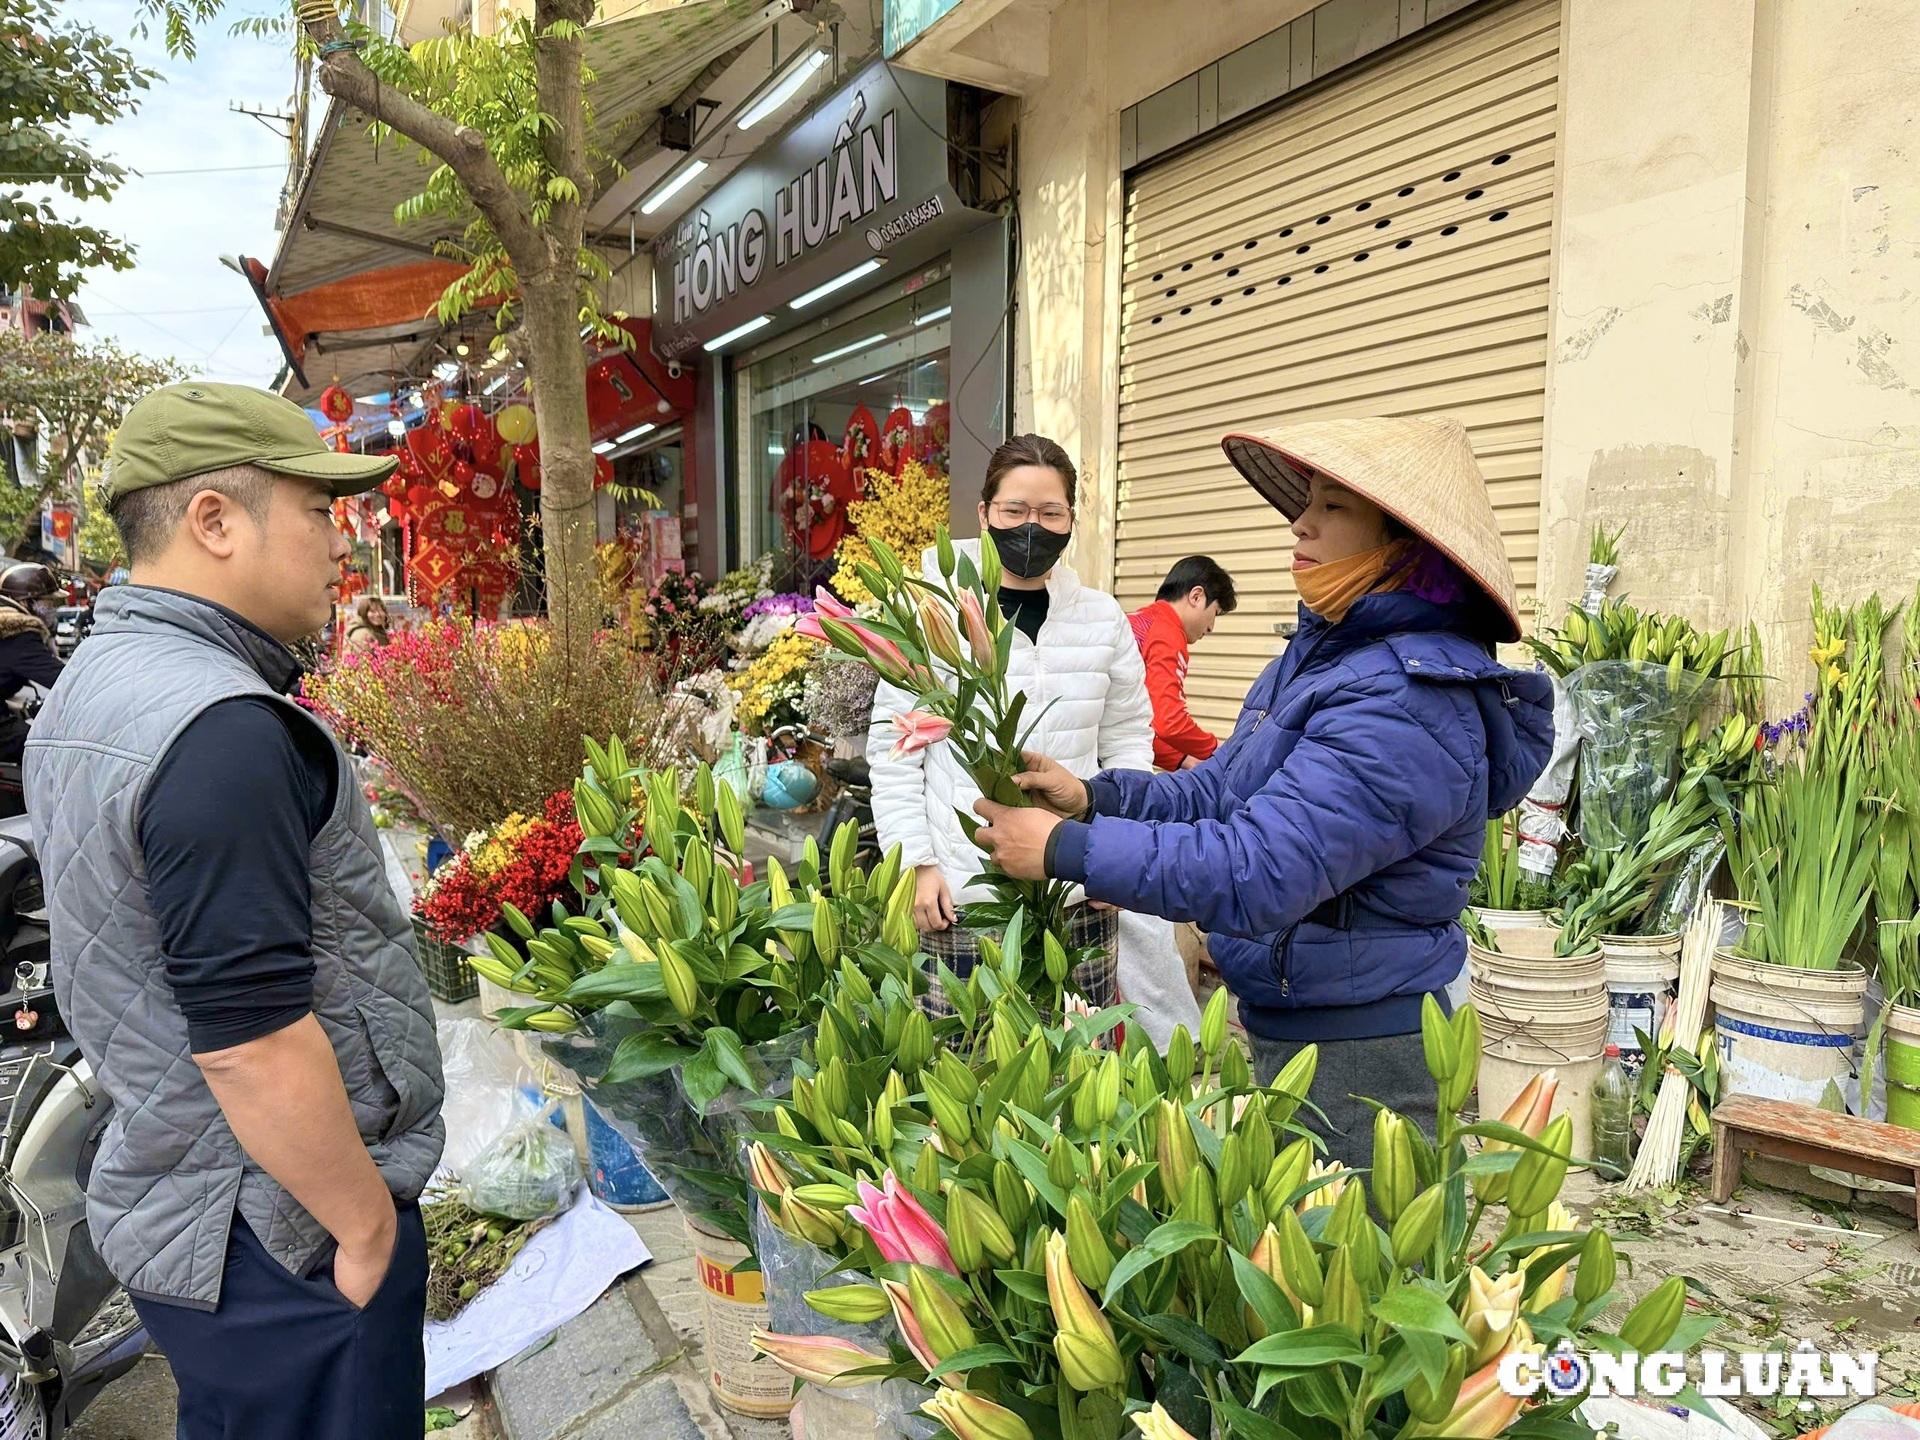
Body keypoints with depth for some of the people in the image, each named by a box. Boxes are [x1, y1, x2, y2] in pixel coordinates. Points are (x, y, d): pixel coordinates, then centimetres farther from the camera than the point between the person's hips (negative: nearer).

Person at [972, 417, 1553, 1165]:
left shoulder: (1406, 708, -26)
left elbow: (1255, 872, -31)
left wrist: (1066, 849, -24)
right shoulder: (1327, 652, 3)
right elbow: (1218, 789, 10)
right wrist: (1095, 796, -6)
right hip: (1285, 1027, 9)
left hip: (1360, 1061, -8)